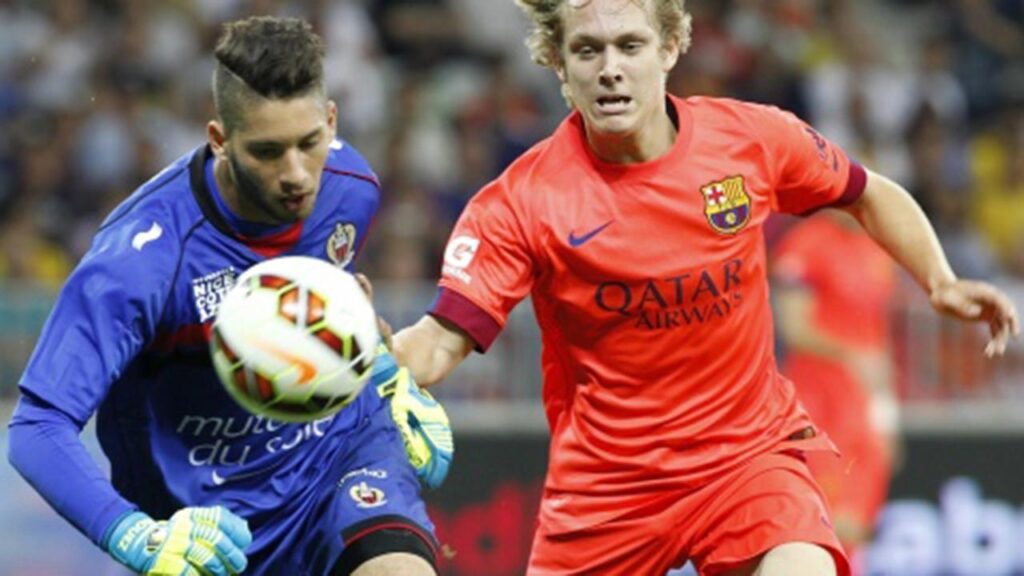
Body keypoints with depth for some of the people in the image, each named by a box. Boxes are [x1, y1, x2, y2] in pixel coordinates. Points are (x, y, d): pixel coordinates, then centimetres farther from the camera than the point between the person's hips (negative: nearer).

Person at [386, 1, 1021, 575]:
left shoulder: (752, 137, -6)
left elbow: (870, 195, 13)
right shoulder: (521, 202, -13)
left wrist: (941, 283, 0)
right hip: (604, 477, 0)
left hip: (749, 450, 0)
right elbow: (440, 345, -18)